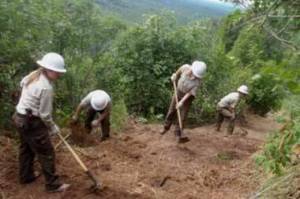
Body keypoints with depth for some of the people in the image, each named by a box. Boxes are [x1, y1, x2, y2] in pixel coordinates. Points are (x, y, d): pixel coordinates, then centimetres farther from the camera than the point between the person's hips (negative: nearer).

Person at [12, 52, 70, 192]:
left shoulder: (33, 75, 1)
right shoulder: (46, 87, -27)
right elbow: (44, 114, -21)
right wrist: (53, 128, -4)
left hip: (20, 118, 10)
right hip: (32, 122, -10)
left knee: (26, 149, 24)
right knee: (46, 153, 2)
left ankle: (26, 176, 42)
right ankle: (53, 184, 12)